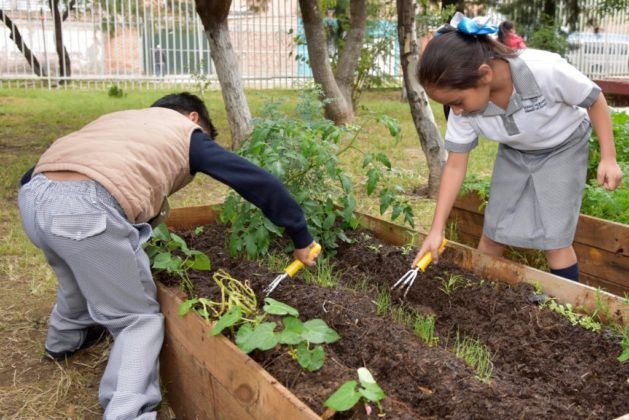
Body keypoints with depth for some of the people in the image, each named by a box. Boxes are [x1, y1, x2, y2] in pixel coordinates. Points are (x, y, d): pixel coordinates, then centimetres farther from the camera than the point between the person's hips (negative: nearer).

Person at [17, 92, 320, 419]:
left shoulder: (120, 118, 34)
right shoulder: (188, 132, 20)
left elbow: (34, 174, 32)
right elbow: (259, 182, 14)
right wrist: (301, 238, 21)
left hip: (32, 195, 7)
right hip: (87, 209, -7)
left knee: (81, 274, 37)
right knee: (140, 320, 10)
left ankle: (64, 339, 61)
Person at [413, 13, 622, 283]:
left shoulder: (545, 70, -38)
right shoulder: (464, 106, -25)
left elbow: (594, 100, -19)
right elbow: (455, 166, -16)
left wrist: (608, 158, -17)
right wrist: (436, 229, -18)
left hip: (562, 149, -3)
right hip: (514, 153, 3)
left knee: (554, 239, -7)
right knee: (493, 233, 3)